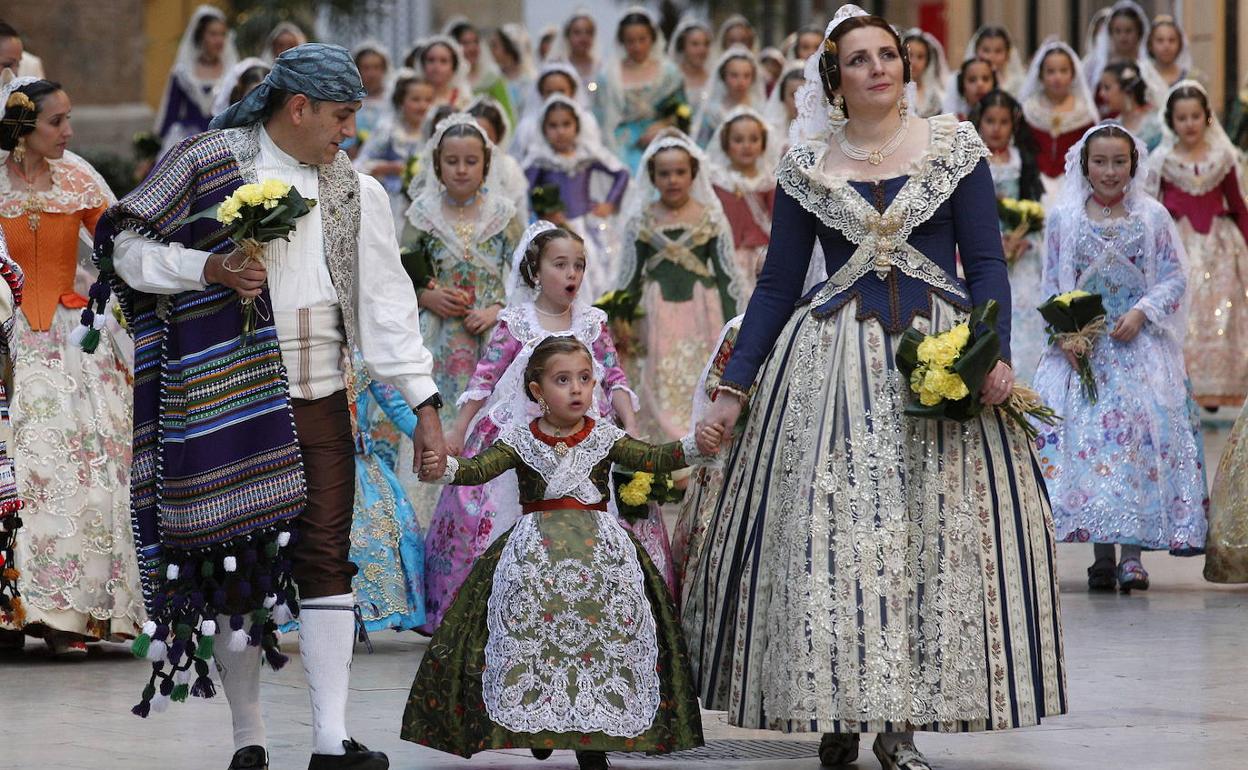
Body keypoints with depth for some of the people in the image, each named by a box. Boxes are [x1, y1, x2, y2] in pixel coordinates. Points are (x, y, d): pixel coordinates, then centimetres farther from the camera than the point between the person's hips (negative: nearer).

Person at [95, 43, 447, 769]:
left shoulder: (356, 192, 9)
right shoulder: (209, 162, -2)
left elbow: (387, 300, 7)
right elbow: (125, 246, -1)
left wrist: (425, 405, 1)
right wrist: (212, 268, -17)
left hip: (322, 405, 3)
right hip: (227, 402, -3)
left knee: (326, 560, -5)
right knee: (235, 561, 2)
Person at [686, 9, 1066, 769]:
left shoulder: (954, 148, 5)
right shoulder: (807, 165, 7)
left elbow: (986, 264, 3)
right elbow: (778, 283, 11)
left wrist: (994, 355, -12)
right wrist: (735, 386, 7)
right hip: (832, 364, 1)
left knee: (934, 532, -4)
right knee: (826, 534, -4)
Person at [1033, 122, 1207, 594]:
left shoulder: (1153, 217, 6)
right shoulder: (1063, 219, 7)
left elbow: (1174, 278, 5)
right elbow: (1052, 286, 9)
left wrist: (1141, 312, -10)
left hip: (1140, 343, -1)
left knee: (1139, 432, -13)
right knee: (1086, 433, -10)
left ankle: (1132, 552, -13)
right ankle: (1101, 553, -5)